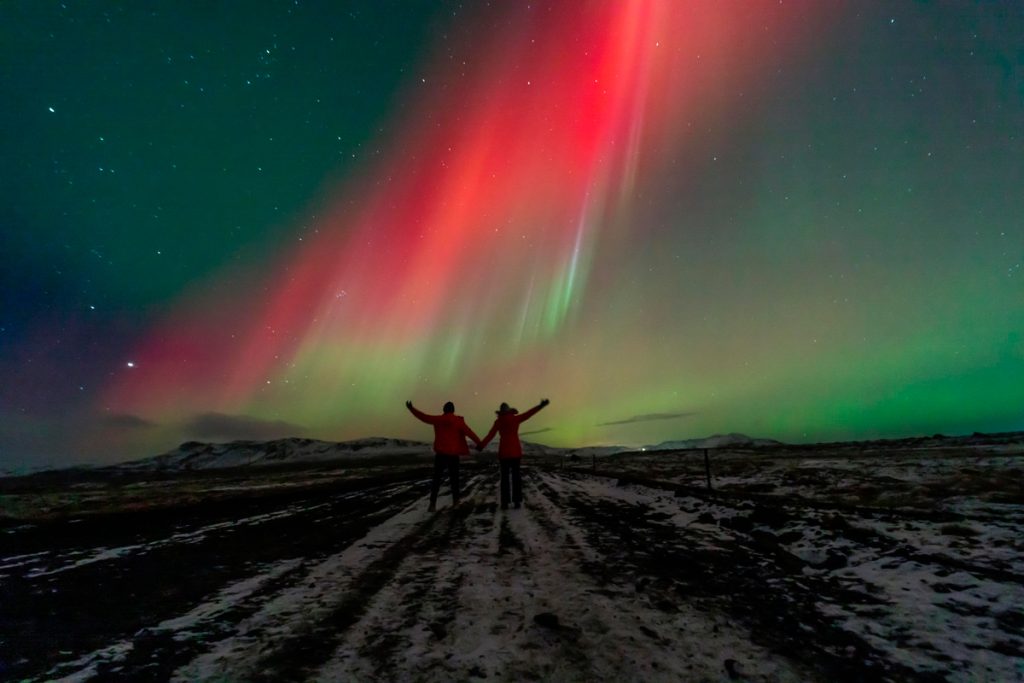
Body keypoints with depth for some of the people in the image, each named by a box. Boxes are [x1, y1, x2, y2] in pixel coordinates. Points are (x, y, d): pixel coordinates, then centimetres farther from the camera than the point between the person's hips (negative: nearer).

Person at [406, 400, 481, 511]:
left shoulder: (438, 419, -2)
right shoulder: (458, 421, -4)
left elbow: (424, 417, 1)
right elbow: (469, 432, -9)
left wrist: (411, 409, 11)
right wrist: (479, 443, -6)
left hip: (441, 453, 0)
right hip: (453, 454, 0)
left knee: (437, 478, 3)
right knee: (454, 477, 15)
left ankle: (433, 503, -5)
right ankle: (455, 500, 21)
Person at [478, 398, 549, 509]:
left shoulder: (498, 421, -3)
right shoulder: (516, 418, 1)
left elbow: (490, 435, -4)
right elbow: (529, 413, 3)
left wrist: (481, 446, 3)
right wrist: (540, 405, 8)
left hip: (504, 451, -1)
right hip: (515, 450, 1)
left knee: (505, 477, 2)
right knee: (516, 476, 6)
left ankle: (505, 503, -3)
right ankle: (517, 501, 1)